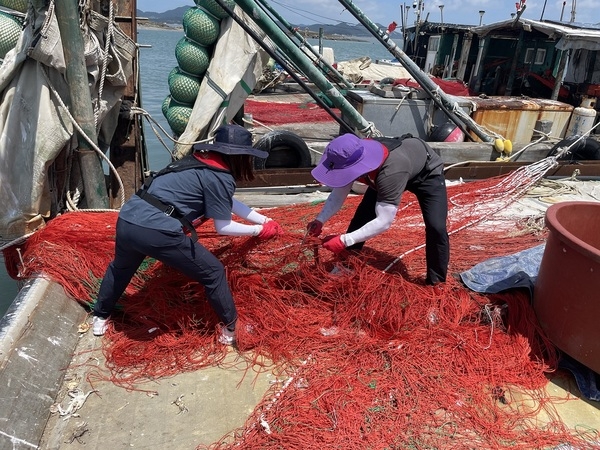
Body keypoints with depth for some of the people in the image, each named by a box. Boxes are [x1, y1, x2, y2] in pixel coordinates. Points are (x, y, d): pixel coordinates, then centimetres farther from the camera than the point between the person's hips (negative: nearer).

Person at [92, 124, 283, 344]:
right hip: (158, 231, -8)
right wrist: (259, 230, 16)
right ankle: (231, 329, 23)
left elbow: (231, 204, 28)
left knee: (120, 267, 37)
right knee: (214, 272, 10)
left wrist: (265, 220, 31)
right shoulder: (220, 177, -4)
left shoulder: (199, 161, 20)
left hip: (127, 221, 8)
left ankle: (100, 318, 54)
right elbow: (223, 227, 3)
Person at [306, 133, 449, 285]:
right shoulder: (354, 159, -29)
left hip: (427, 172, -6)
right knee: (361, 217, 0)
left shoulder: (391, 172, -48)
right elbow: (338, 194, -16)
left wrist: (344, 241, -47)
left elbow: (384, 221, -45)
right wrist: (320, 220, -30)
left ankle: (436, 282, -1)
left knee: (436, 227, -22)